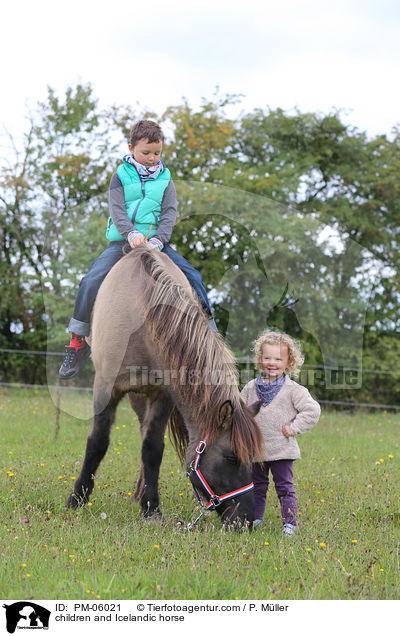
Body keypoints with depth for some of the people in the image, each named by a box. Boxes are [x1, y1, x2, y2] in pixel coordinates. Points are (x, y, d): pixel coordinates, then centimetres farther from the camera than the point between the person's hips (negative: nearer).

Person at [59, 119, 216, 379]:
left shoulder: (165, 179, 9)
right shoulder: (121, 176, 4)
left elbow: (170, 212, 0)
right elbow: (117, 209, -7)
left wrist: (158, 240, -17)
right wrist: (131, 233, -26)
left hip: (157, 242, 2)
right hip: (123, 241, -1)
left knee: (192, 277, -15)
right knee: (91, 281, -20)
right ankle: (78, 343, -8)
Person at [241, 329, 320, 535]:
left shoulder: (293, 390, -7)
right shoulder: (251, 388, 6)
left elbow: (312, 410, -9)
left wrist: (293, 428, -12)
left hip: (282, 450, -4)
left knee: (284, 487, -3)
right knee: (258, 486, 16)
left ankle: (289, 523, 3)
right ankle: (255, 518, 29)